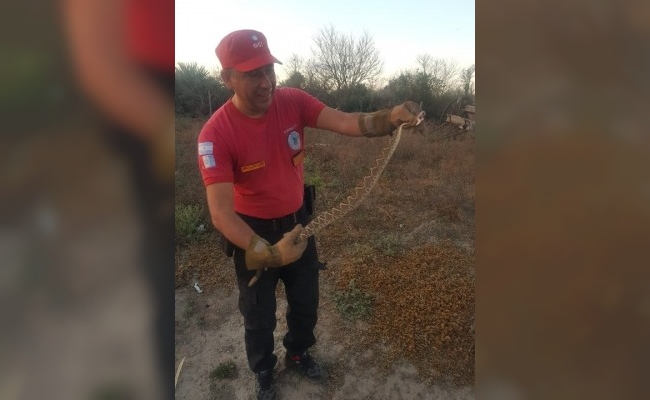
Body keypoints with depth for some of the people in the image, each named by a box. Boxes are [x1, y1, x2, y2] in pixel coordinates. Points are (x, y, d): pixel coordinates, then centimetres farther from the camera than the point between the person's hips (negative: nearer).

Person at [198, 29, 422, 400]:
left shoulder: (293, 101, -15)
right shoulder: (216, 133, -28)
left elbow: (344, 121, -24)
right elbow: (221, 213, -34)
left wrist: (388, 118, -45)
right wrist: (268, 253, -46)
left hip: (297, 221, 4)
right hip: (253, 232, -4)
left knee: (306, 301, 23)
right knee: (259, 314, 16)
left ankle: (299, 353, 53)